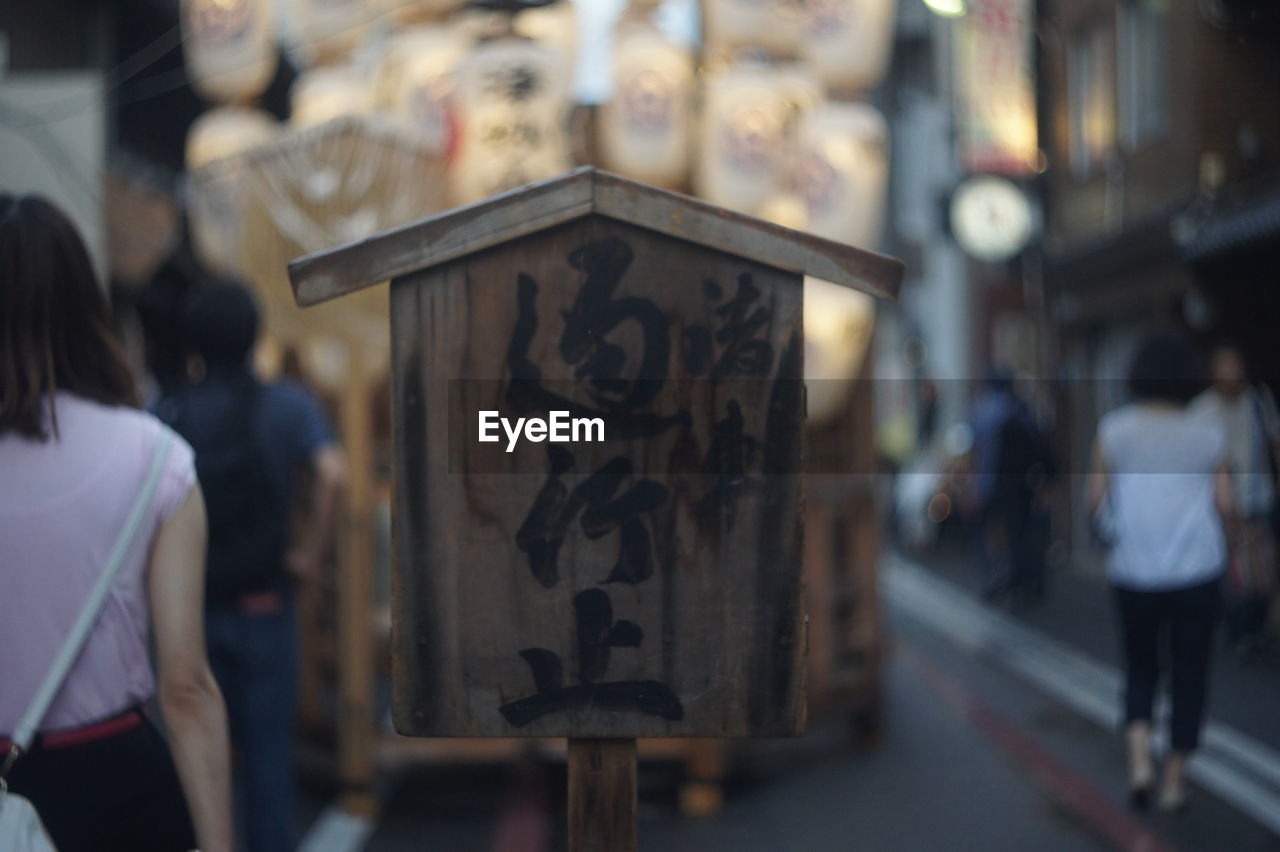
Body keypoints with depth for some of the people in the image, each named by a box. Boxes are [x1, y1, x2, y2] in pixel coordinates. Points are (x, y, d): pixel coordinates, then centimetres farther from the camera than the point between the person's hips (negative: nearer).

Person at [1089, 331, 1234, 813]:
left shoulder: (1115, 429, -2)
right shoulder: (1208, 433, -1)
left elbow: (1096, 499, -1)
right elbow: (1225, 506, -2)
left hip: (1134, 571, 1)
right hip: (1197, 572, -1)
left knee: (1140, 668, 17)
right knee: (1189, 674, 9)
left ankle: (1139, 758, -3)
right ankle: (1175, 779, 12)